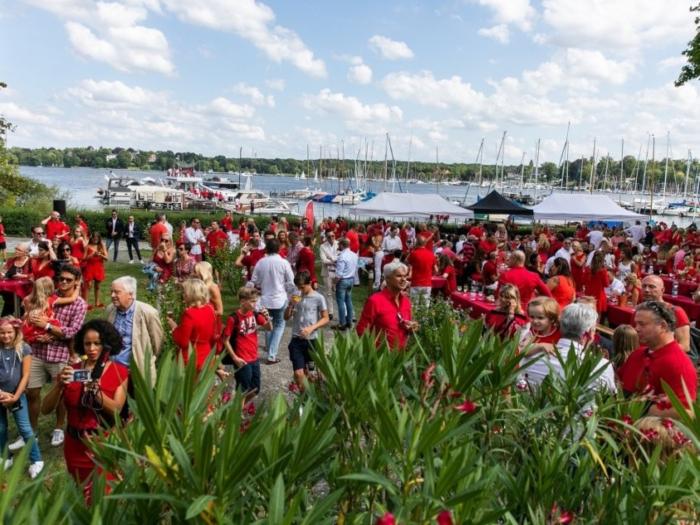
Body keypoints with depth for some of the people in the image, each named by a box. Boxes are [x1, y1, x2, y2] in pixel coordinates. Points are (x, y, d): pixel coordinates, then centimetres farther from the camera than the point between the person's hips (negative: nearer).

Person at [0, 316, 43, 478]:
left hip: (17, 395, -2)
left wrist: (15, 397, -12)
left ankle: (36, 460, 7)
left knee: (25, 429, -2)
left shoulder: (24, 348, -8)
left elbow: (25, 376, -7)